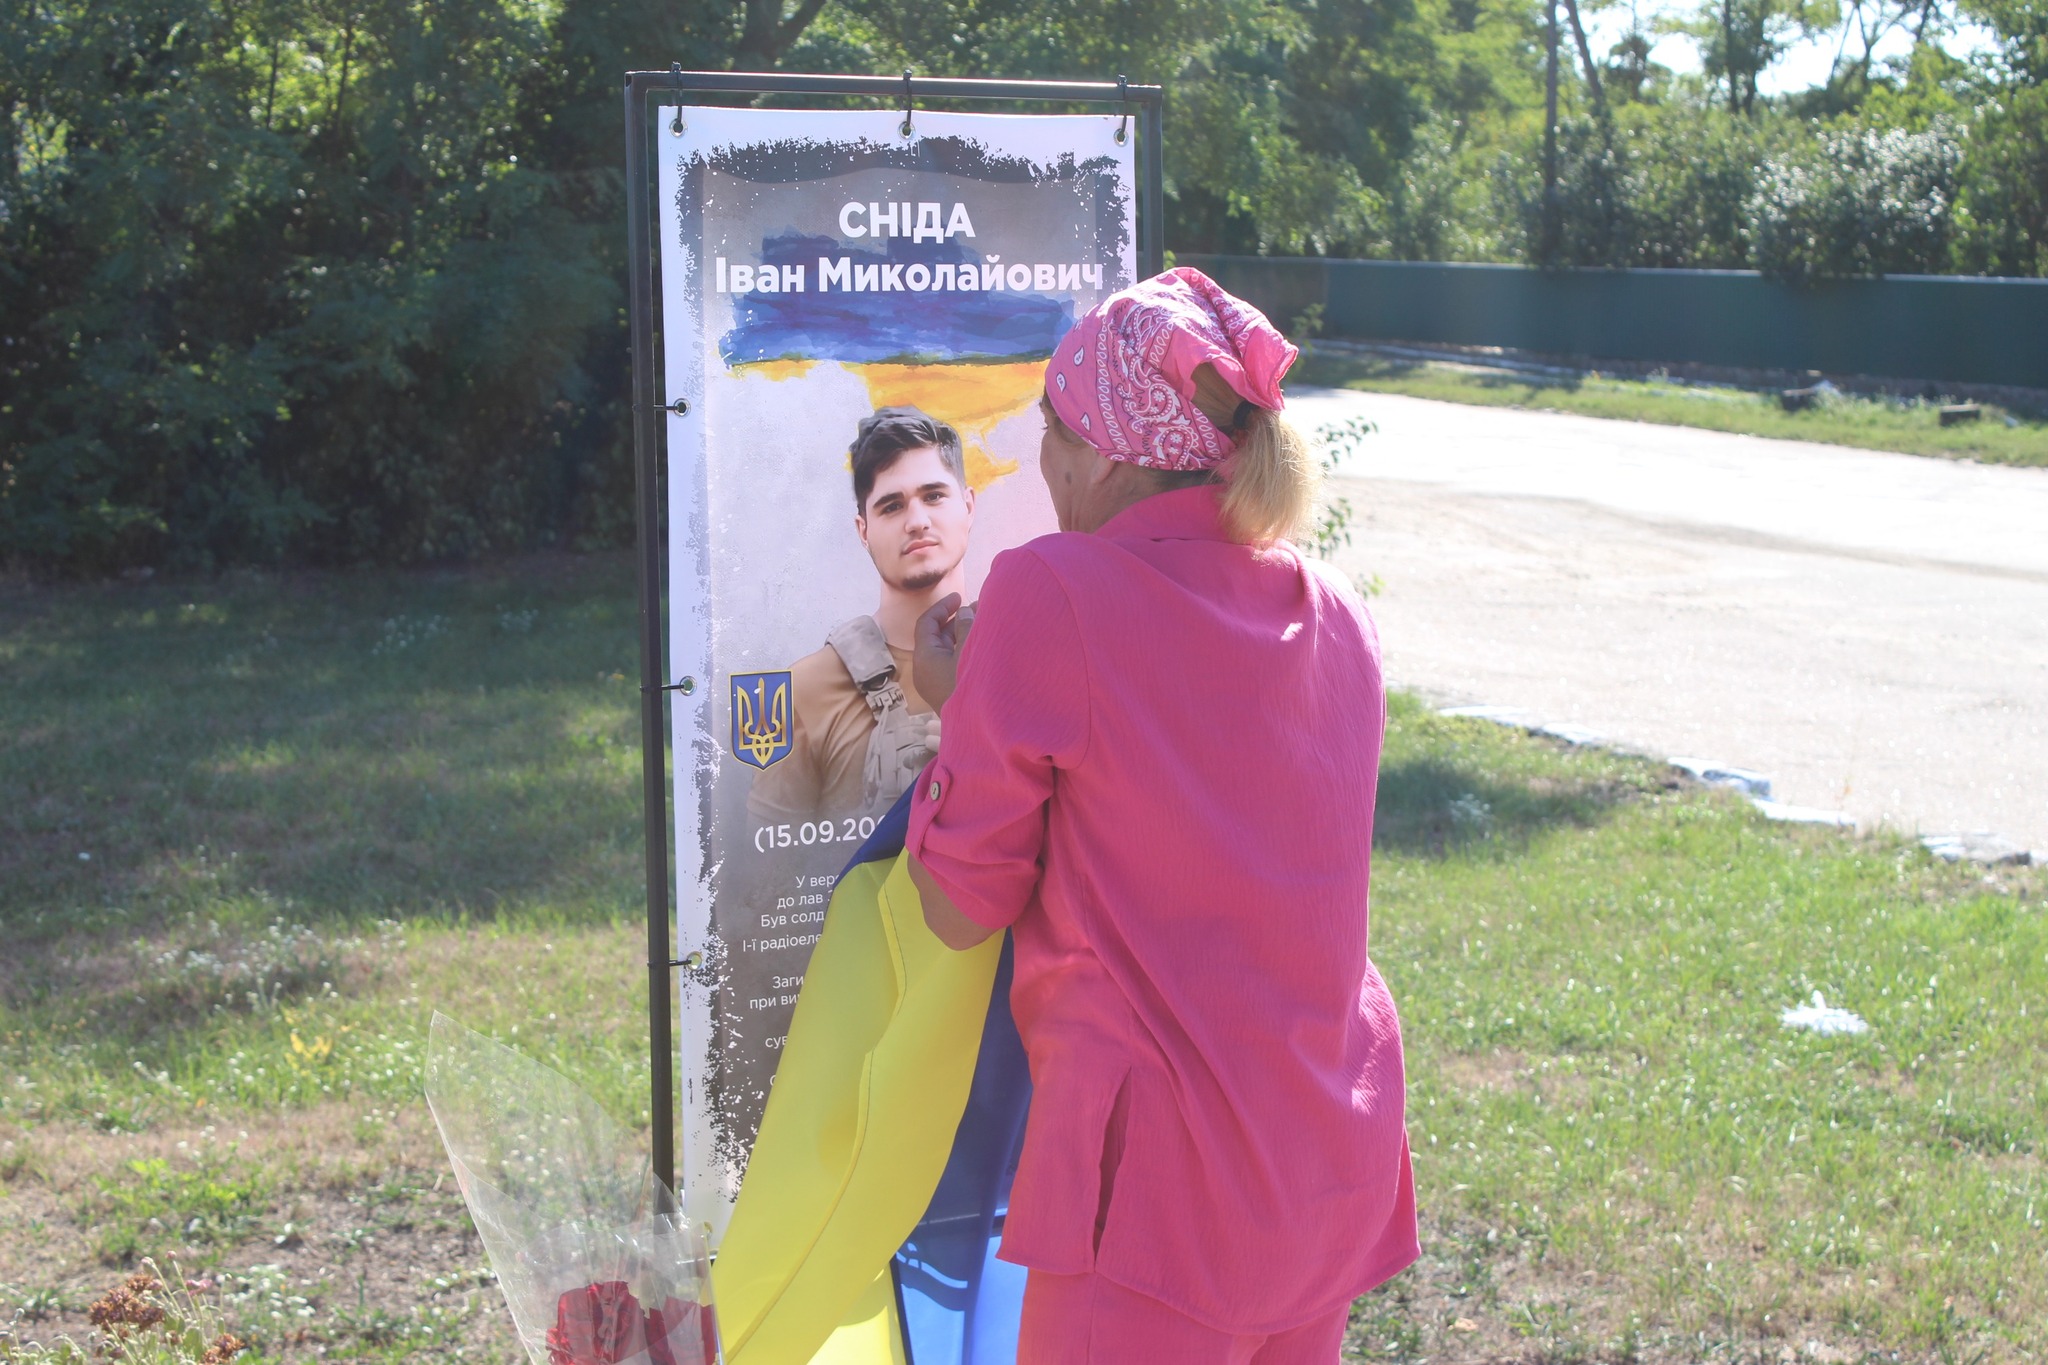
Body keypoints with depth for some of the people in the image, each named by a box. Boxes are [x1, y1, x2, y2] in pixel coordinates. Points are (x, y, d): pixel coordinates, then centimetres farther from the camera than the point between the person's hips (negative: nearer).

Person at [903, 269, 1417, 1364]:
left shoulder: (1051, 592, -12)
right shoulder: (1336, 615, 7)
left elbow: (960, 909, -7)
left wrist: (956, 704, 8)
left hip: (1162, 1165, -7)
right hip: (1339, 1154, 7)